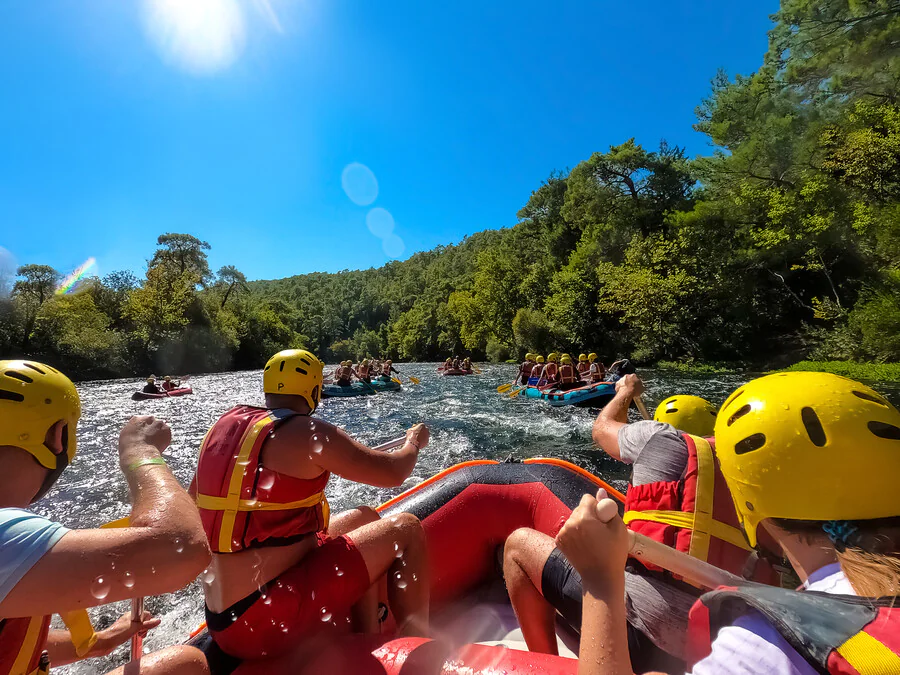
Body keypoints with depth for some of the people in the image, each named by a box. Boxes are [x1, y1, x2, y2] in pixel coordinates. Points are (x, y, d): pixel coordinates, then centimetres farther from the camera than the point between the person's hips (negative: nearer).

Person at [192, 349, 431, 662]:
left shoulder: (224, 427, 4)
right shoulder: (309, 432, -18)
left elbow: (192, 503, 20)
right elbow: (392, 473, -11)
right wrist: (414, 441, 10)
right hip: (269, 623, -8)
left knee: (365, 518, 18)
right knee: (406, 529, 1)